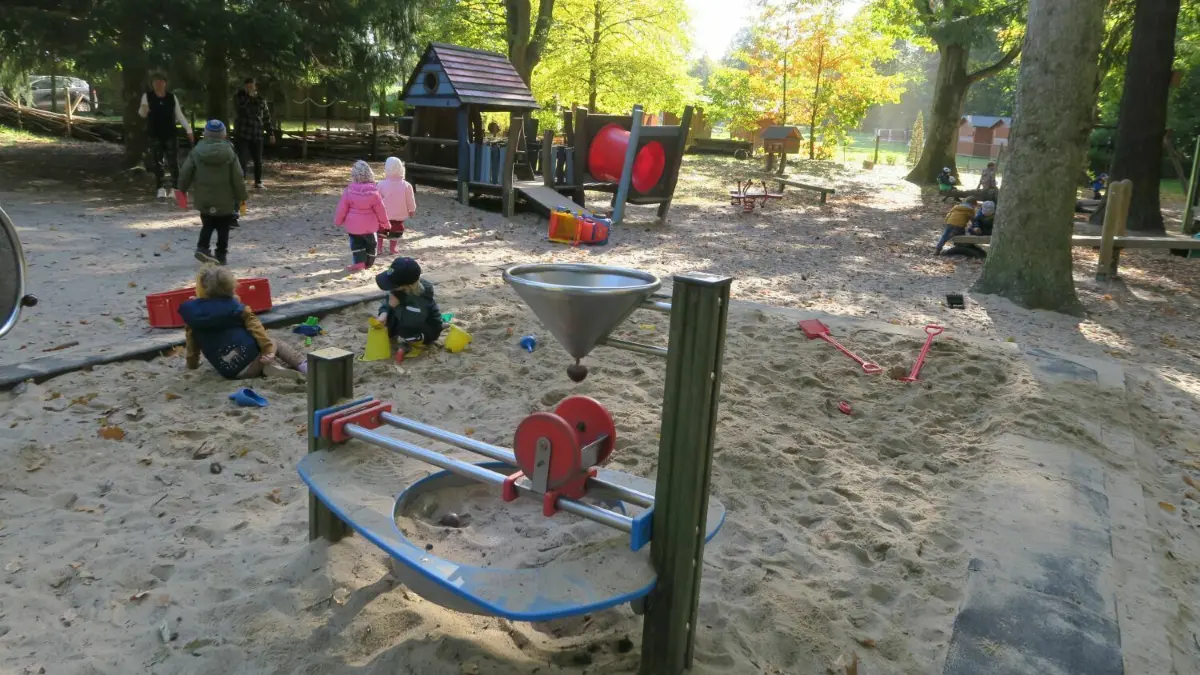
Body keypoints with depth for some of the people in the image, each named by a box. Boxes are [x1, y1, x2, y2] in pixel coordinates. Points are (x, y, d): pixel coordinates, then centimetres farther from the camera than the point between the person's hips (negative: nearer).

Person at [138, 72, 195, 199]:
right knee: (157, 162, 3)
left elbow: (179, 115, 7)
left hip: (171, 134, 0)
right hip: (154, 135, 0)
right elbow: (142, 114, -3)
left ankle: (175, 187, 5)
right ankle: (160, 188, 8)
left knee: (173, 162, -3)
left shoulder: (172, 97, 4)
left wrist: (189, 130, -1)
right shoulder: (147, 96, 1)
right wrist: (143, 109, -28)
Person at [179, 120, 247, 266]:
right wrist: (241, 197, 1)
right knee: (223, 229, 11)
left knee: (207, 225, 18)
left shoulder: (196, 152, -4)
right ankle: (221, 256, 11)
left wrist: (182, 189, 14)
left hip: (204, 199, 2)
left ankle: (202, 247, -4)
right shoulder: (229, 154, -8)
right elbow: (237, 178, -8)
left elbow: (185, 174, -2)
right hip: (225, 201, -1)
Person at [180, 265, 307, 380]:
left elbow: (191, 342, 16)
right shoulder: (233, 304, 5)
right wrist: (268, 348, -8)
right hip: (251, 357, -2)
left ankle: (268, 367, -10)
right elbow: (254, 325, -5)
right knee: (278, 345, 20)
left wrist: (192, 363, 30)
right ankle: (302, 365, -6)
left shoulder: (190, 312, 8)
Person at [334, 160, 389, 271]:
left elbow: (342, 208, -4)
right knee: (371, 243, 19)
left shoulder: (349, 190, -11)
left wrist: (338, 221, 11)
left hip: (353, 225, 0)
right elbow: (380, 209, -5)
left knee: (356, 244, 14)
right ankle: (368, 263, 30)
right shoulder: (373, 191, -12)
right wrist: (384, 222, 9)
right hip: (369, 225, 0)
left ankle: (359, 263, -2)